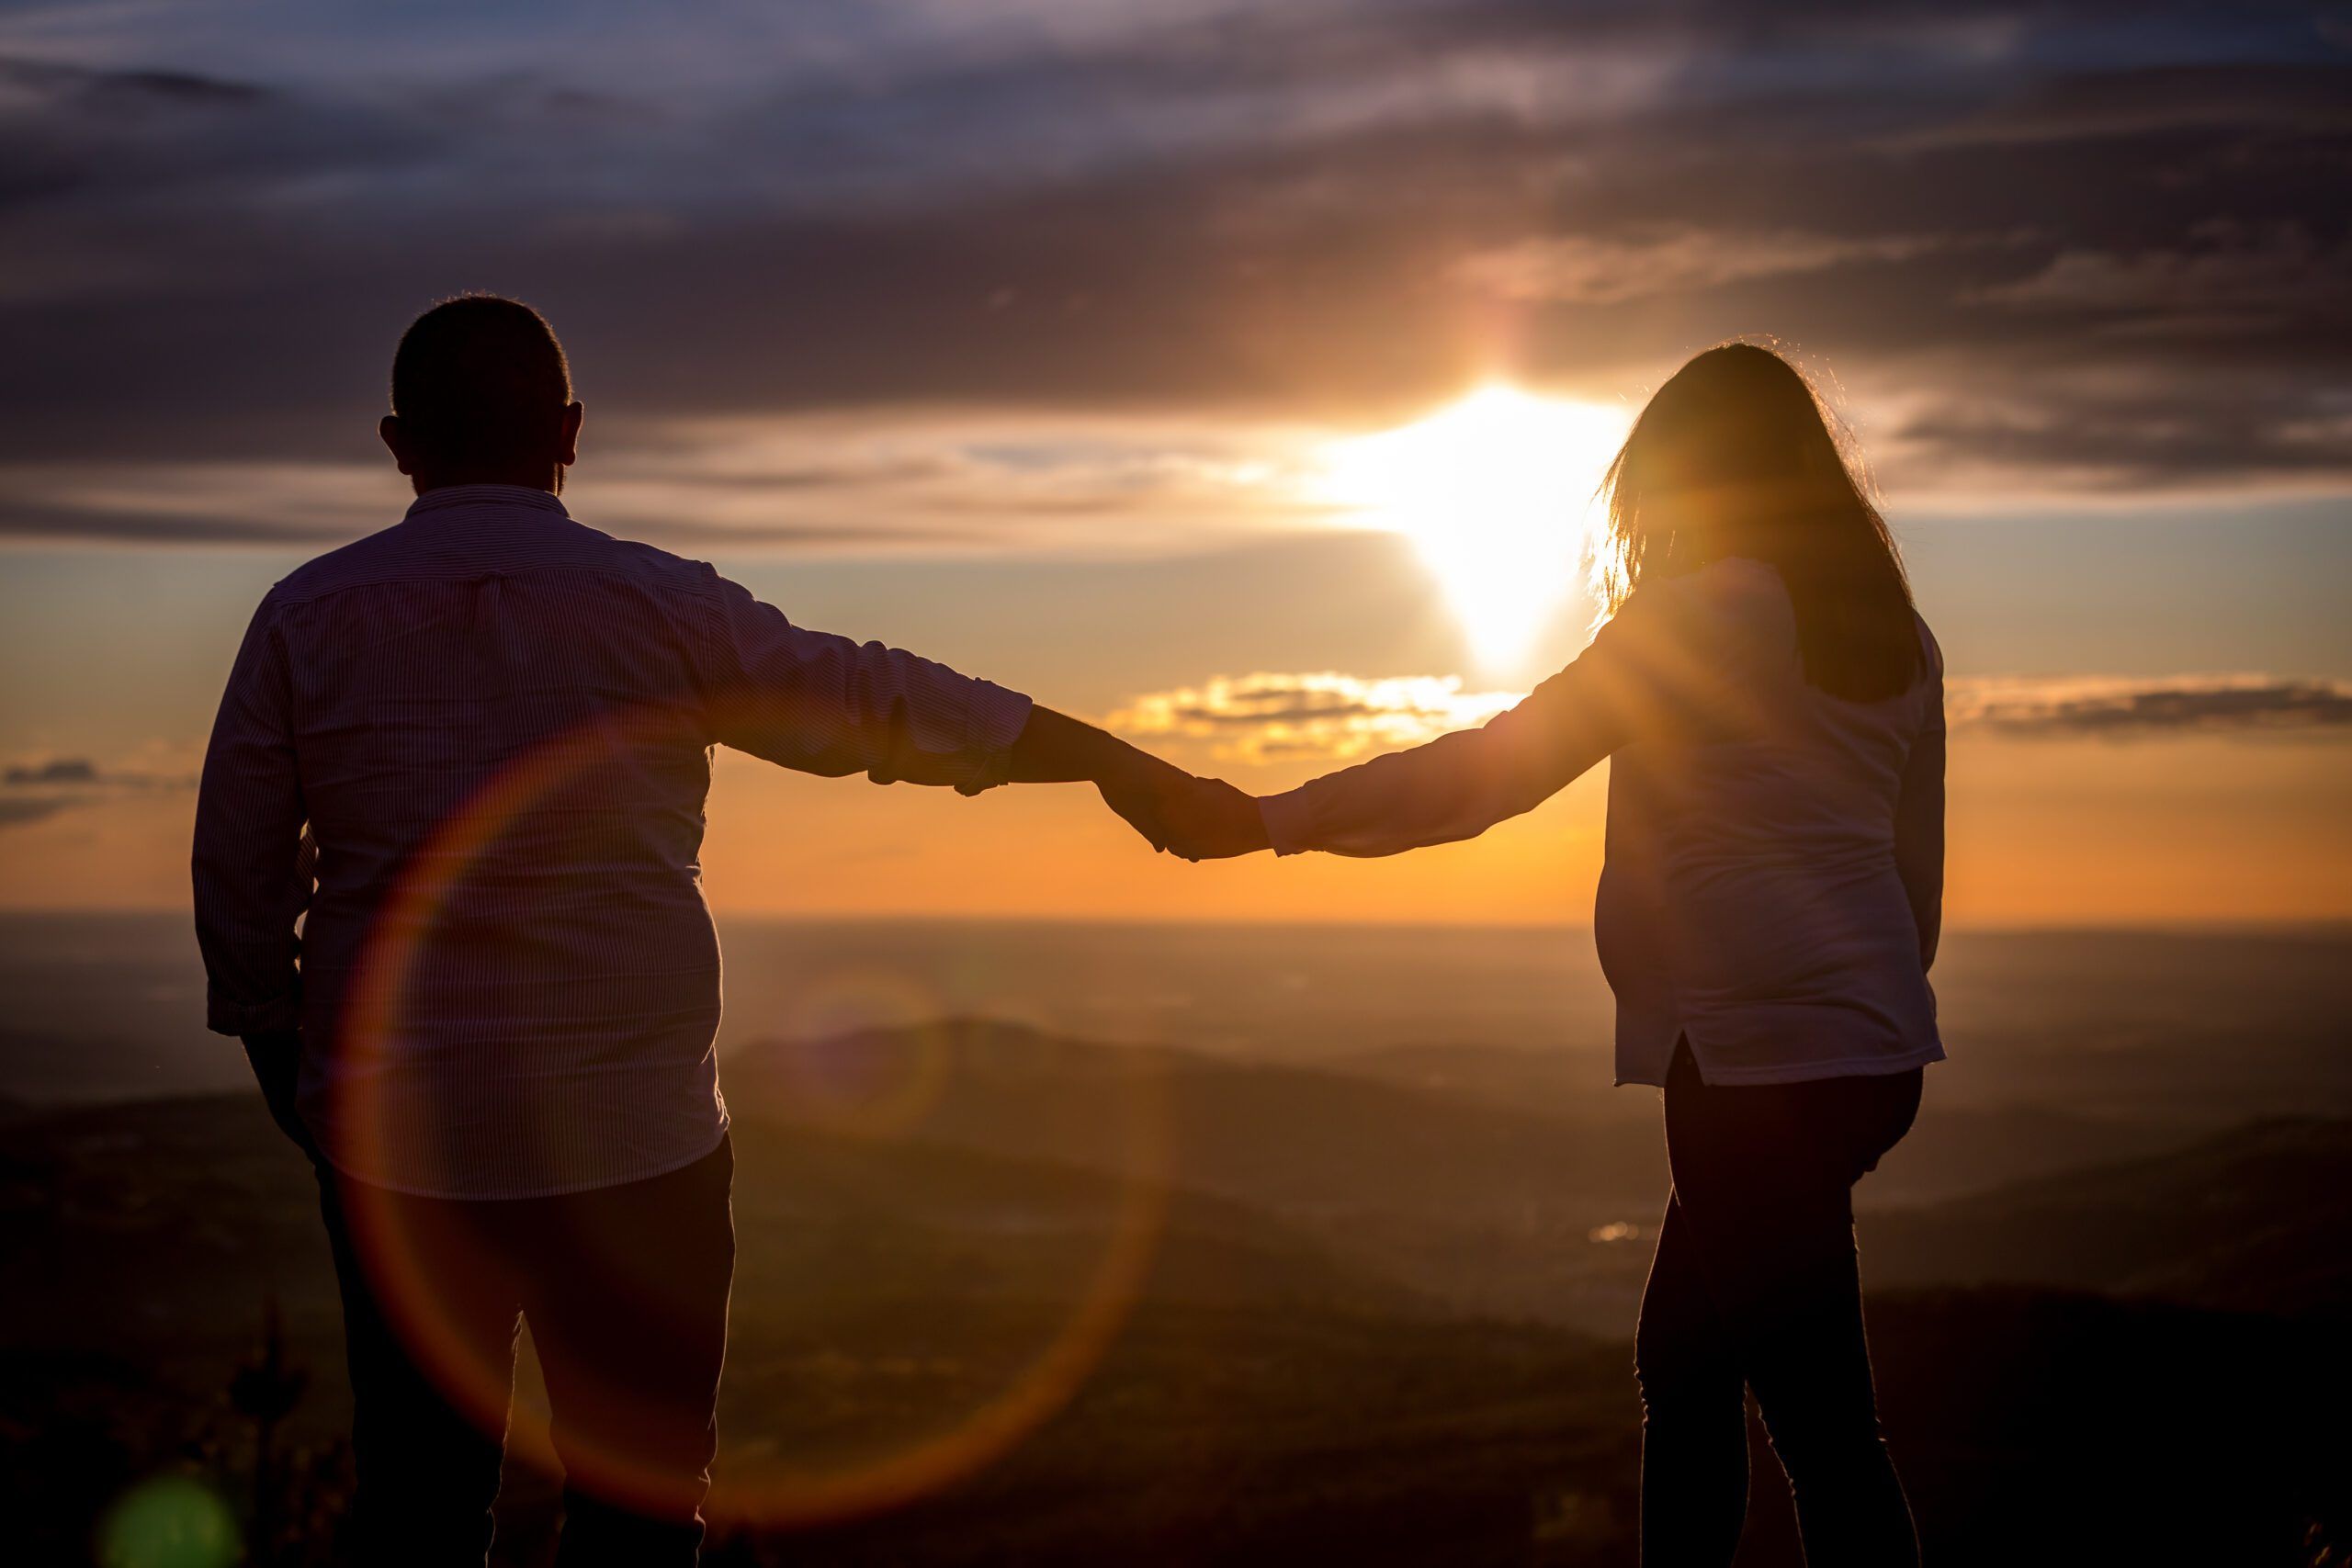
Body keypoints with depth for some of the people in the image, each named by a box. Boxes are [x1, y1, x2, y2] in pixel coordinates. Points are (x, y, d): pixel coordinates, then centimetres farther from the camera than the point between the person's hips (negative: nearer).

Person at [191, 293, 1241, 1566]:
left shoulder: (304, 618, 0)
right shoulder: (656, 605, -4)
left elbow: (237, 878, 5)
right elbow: (881, 702, 3)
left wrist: (289, 1077, 19)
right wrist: (1114, 762, 13)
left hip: (395, 1139, 2)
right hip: (631, 1139, -2)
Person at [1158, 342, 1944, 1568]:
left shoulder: (1710, 609, -8)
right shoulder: (1899, 638, 15)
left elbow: (1491, 770, -11)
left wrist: (1267, 820, -9)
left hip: (1765, 1054, -8)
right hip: (1874, 1051, 8)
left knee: (1821, 1422, -3)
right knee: (1684, 1368, 16)